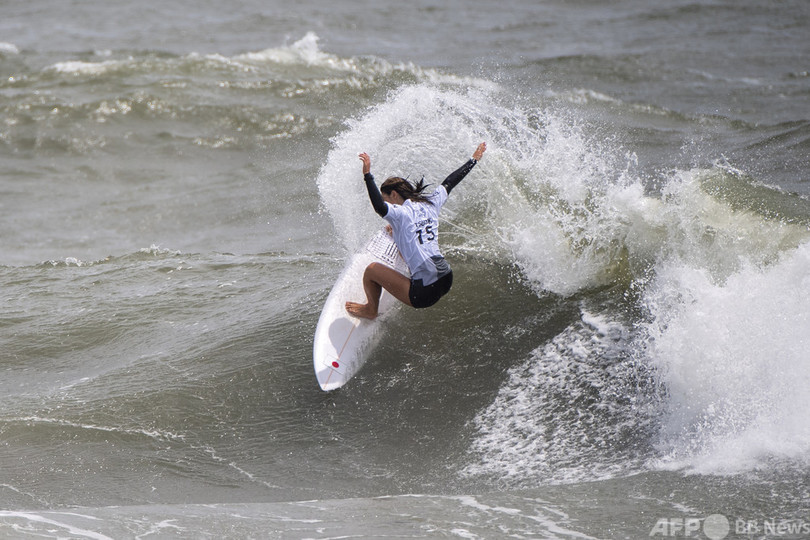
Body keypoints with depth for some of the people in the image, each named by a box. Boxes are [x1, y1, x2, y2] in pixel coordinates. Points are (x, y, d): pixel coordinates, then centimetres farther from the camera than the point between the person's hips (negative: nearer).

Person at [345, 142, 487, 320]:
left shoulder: (400, 213, -11)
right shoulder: (430, 204, 9)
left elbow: (379, 207, -32)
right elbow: (450, 182, 23)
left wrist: (368, 175, -36)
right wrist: (474, 160, 36)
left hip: (424, 293, -8)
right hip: (446, 281, 8)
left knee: (372, 270, 7)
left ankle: (371, 310, 26)